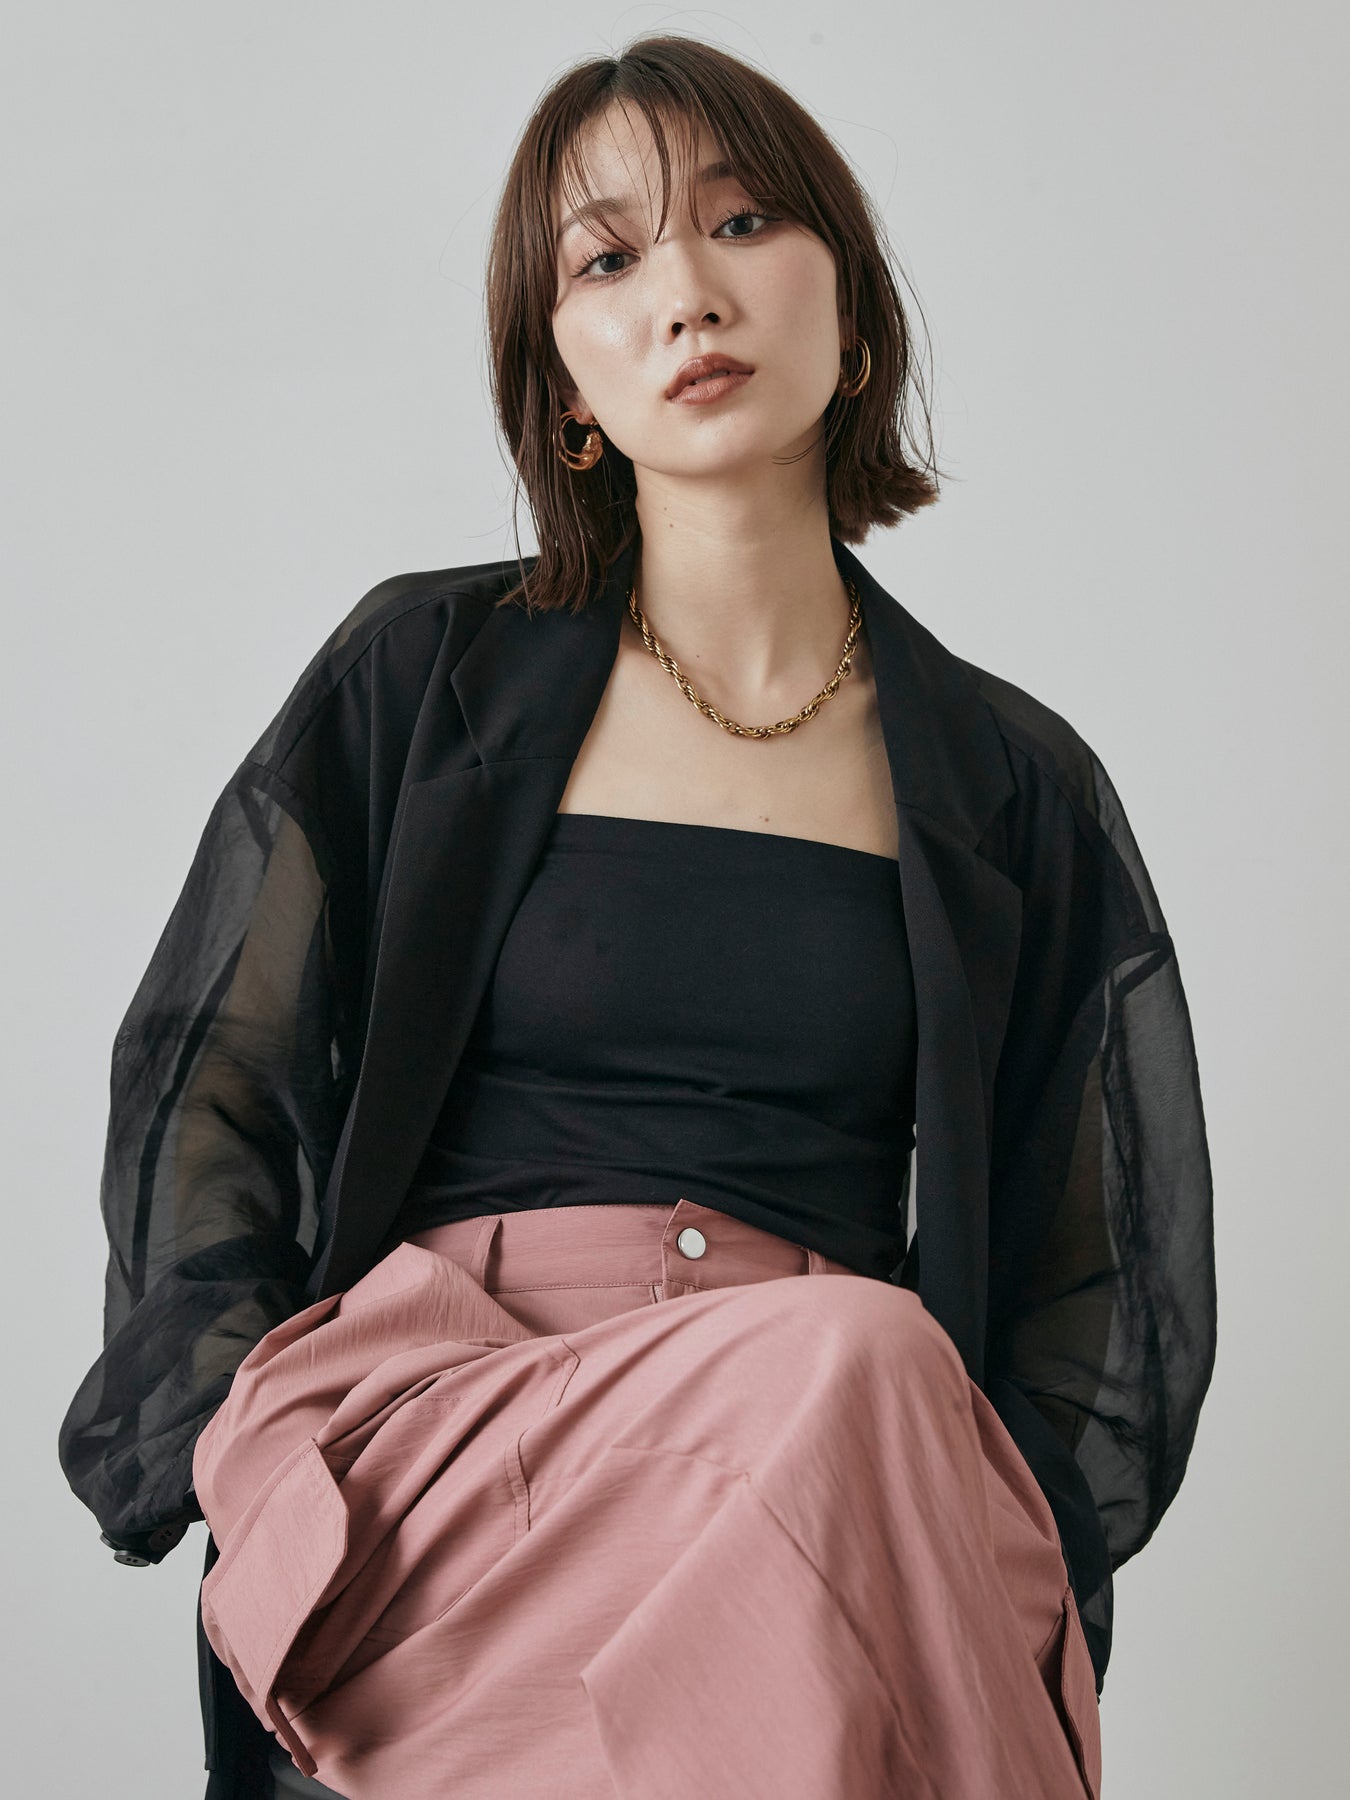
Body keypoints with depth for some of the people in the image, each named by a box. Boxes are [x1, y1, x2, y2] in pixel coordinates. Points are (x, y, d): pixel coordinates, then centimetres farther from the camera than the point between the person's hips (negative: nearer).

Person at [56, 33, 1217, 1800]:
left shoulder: (1016, 787, 14)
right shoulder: (426, 680, 11)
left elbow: (1105, 1275, 15)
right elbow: (202, 1097, 12)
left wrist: (988, 1560, -4)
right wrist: (271, 1470, -5)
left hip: (863, 1452, 2)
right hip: (428, 1417, -1)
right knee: (856, 1356, -33)